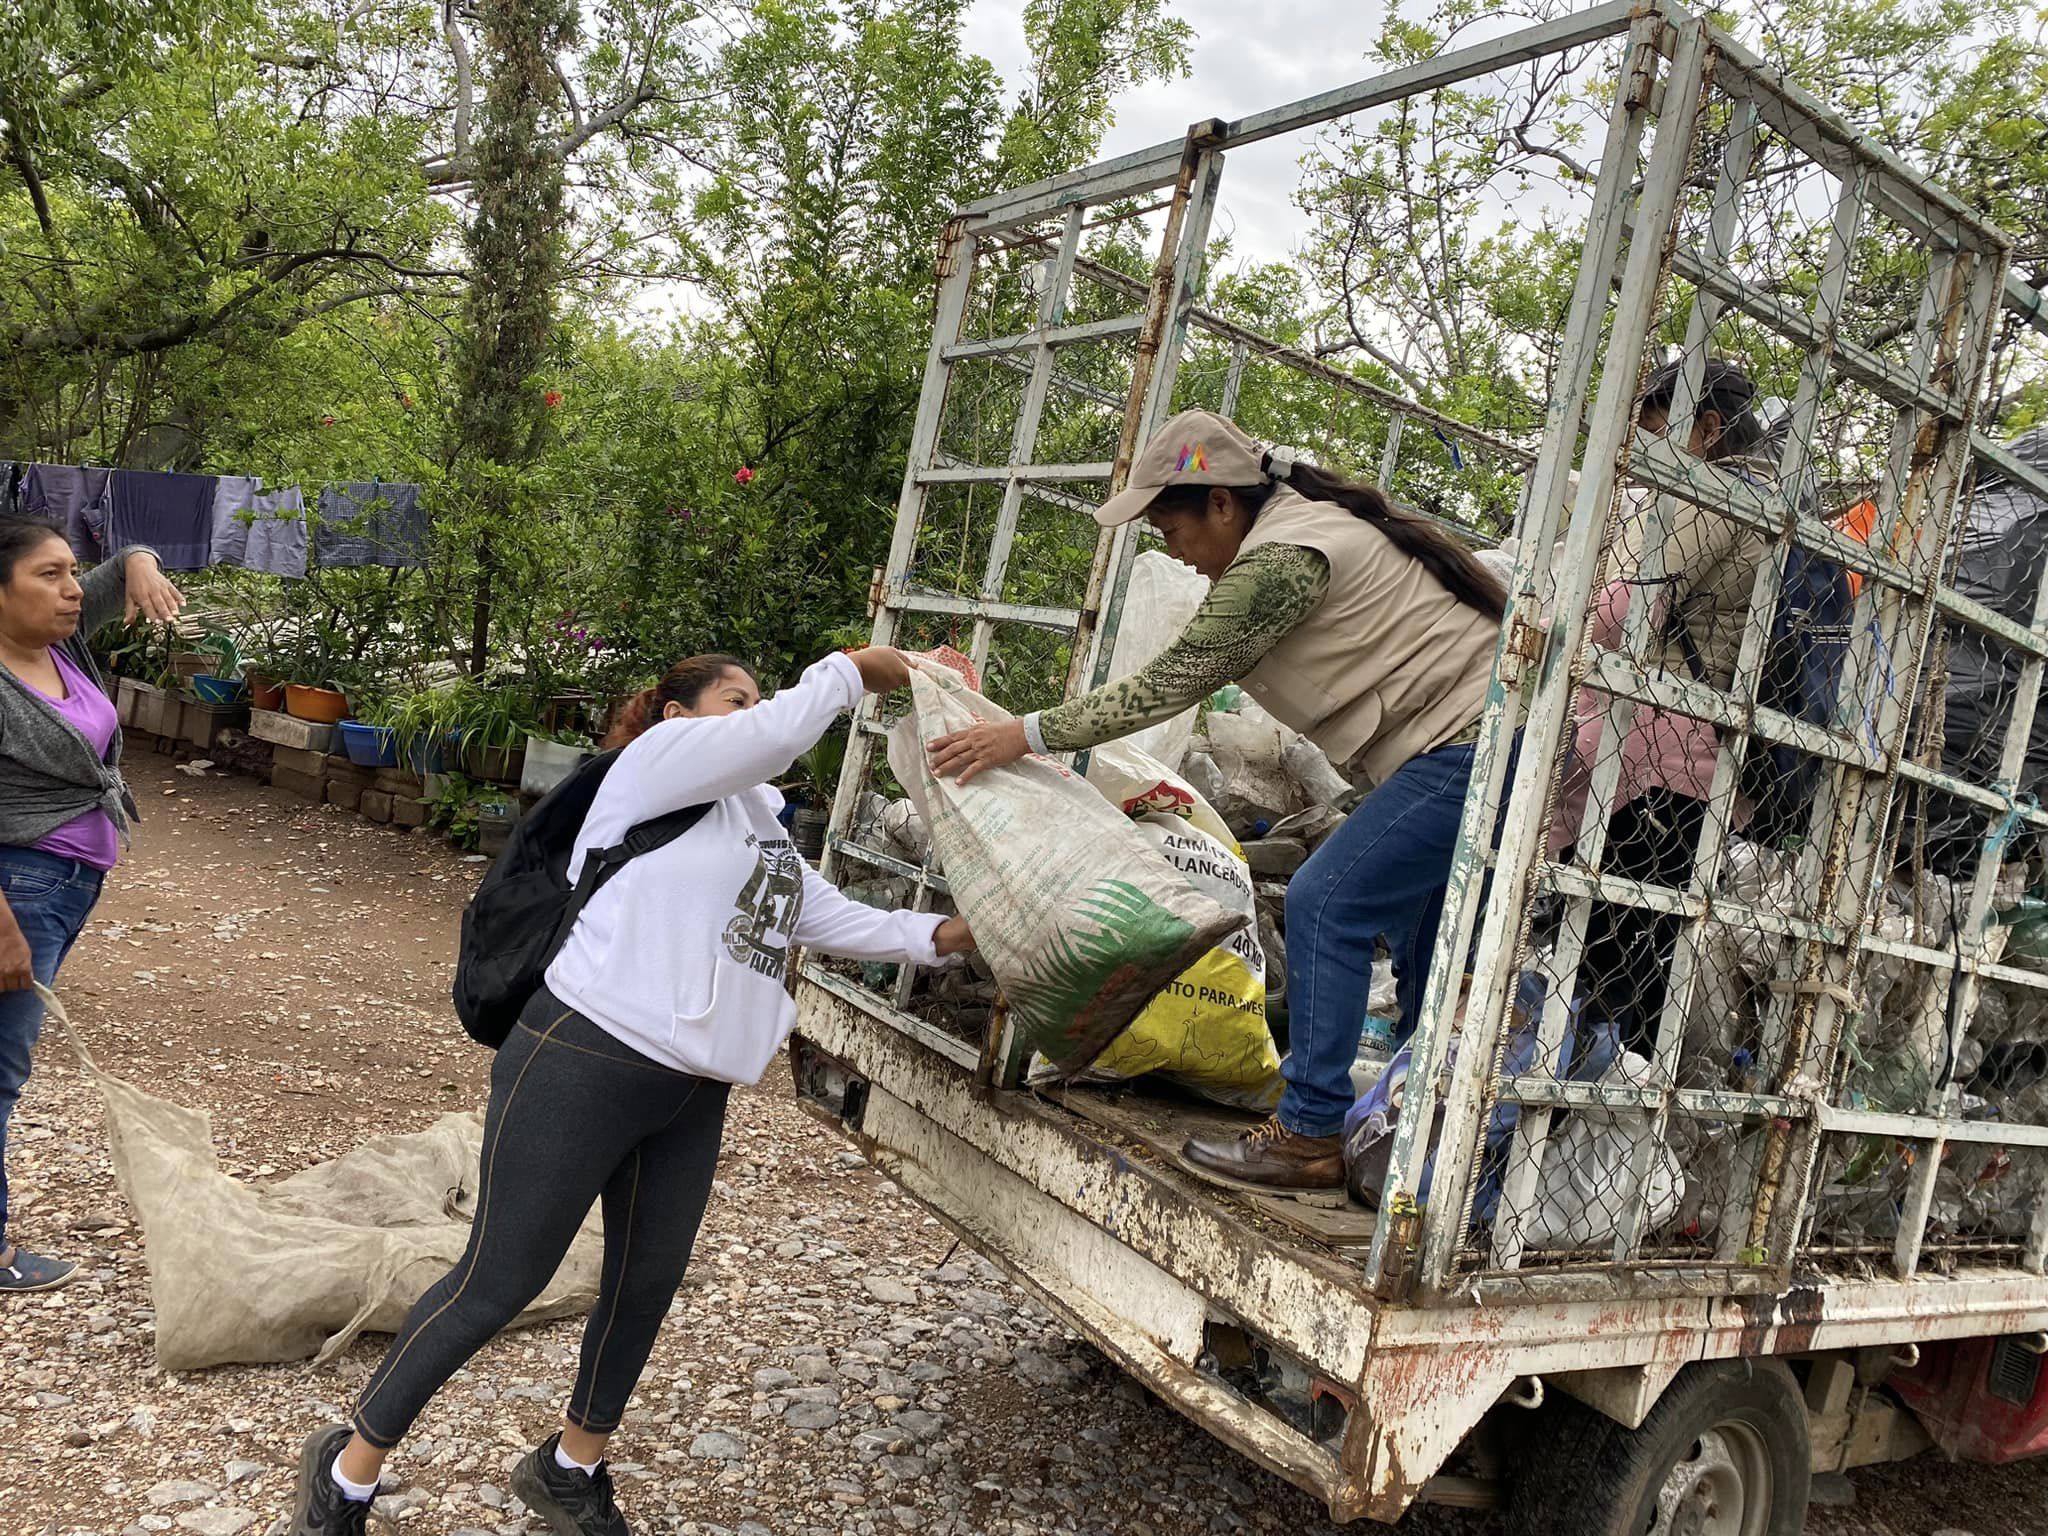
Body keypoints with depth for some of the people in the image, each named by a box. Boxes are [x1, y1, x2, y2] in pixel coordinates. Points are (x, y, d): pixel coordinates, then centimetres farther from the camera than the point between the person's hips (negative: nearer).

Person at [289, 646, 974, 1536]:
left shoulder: (760, 829, 18)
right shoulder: (660, 759, -7)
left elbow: (837, 921, 17)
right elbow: (781, 735, -20)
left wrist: (939, 936, 6)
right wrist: (852, 670, -7)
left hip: (690, 1096, 9)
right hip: (582, 1064, -8)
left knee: (646, 1286, 15)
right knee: (496, 1285, -1)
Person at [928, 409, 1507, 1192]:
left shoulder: (1279, 560, -18)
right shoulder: (1302, 521, 13)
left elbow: (1168, 684, -16)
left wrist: (1025, 735, -11)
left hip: (1471, 742, -11)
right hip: (1476, 738, 11)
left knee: (1326, 902, -11)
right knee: (1414, 929, 15)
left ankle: (1309, 1134, -7)